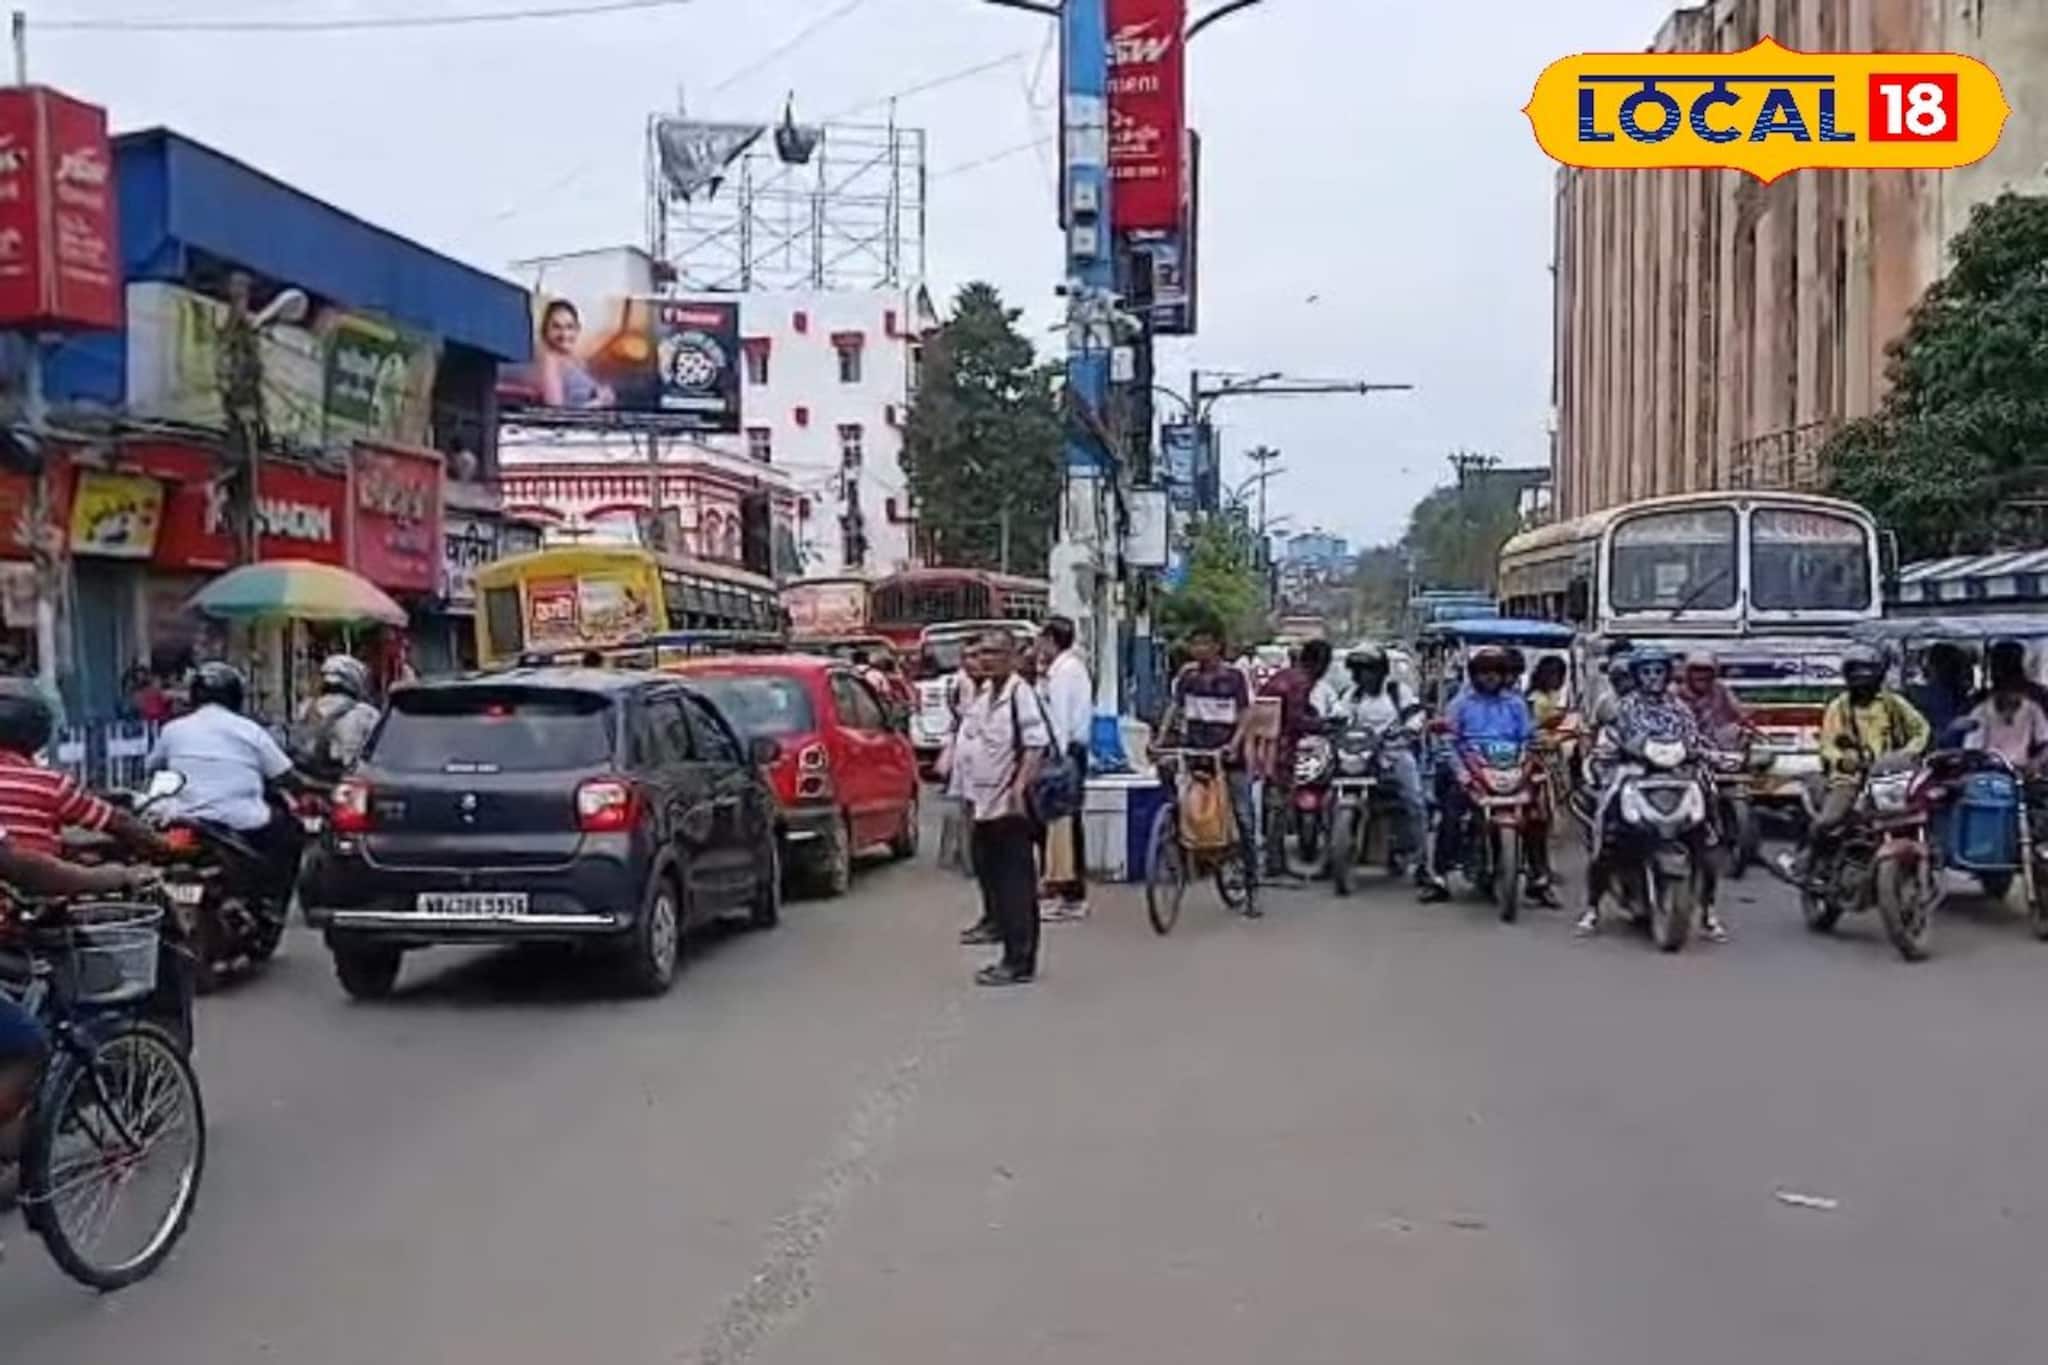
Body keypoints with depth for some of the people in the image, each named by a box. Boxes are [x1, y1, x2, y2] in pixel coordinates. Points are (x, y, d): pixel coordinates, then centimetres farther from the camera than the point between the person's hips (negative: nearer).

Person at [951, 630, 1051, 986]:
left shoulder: (1021, 693, -12)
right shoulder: (982, 695, 15)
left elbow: (1036, 745, -20)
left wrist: (1019, 786, -28)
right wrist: (970, 793, 20)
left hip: (1009, 808, -9)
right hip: (984, 805, 9)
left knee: (1015, 885, -4)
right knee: (991, 879, 12)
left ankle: (1019, 961, 0)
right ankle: (1013, 954, 20)